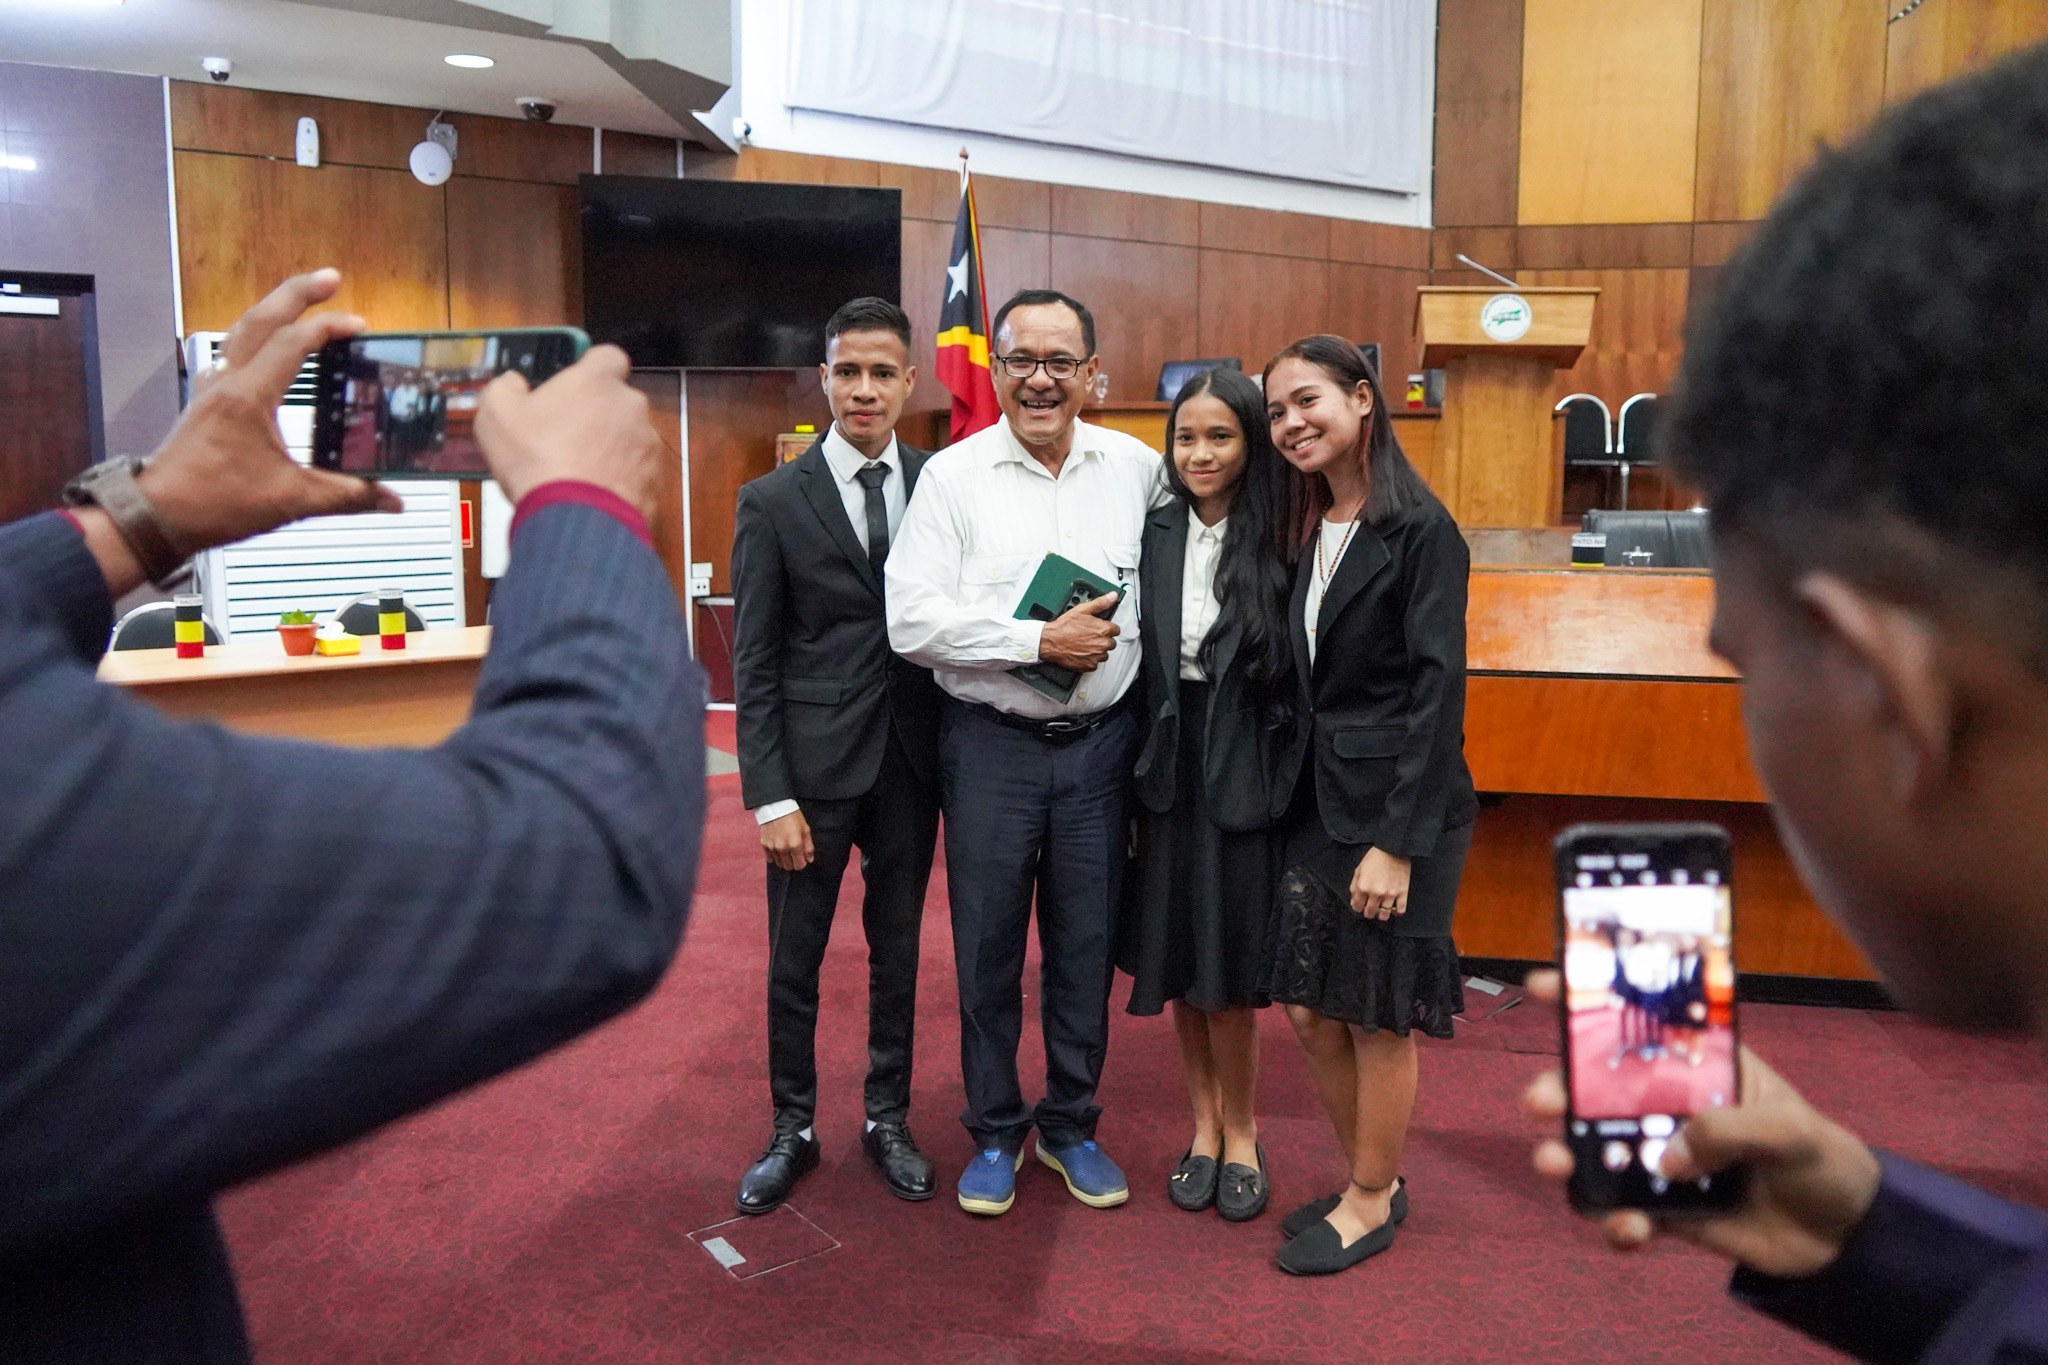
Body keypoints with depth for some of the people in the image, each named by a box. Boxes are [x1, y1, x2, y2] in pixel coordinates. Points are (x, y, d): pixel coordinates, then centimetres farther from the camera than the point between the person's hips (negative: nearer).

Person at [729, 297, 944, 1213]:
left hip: (911, 760, 2)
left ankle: (888, 1119, 32)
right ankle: (792, 1129, 29)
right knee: (795, 961, 10)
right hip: (814, 762, -2)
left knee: (898, 949, 15)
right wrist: (771, 797, -10)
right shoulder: (773, 501, -4)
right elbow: (754, 662, -5)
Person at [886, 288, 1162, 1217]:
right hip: (991, 746, -2)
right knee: (988, 952, 9)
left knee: (1086, 948, 12)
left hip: (1100, 744, 2)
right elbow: (913, 620, -13)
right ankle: (995, 1133, 28)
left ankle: (1070, 1126, 31)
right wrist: (1041, 642, -16)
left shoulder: (1138, 469, 3)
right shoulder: (952, 475, -5)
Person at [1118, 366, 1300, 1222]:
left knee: (1228, 964, 4)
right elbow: (1132, 658, 3)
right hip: (1168, 766, 3)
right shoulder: (1153, 536, 2)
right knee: (1176, 955, 12)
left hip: (1243, 773, -3)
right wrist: (1135, 764, -2)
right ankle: (1204, 1125, 30)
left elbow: (1296, 675, -7)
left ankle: (1240, 1133, 26)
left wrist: (1286, 781, -13)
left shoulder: (1280, 546, -6)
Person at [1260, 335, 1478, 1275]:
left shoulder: (1420, 530, -12)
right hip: (1316, 799, 7)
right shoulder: (1315, 535, 10)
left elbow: (1438, 691, -16)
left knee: (1377, 1017, 6)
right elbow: (1309, 686, 11)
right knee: (1309, 1009, 13)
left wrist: (1398, 842, -19)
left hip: (1392, 806, -7)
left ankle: (1370, 1203, 26)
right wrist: (1290, 795, 5)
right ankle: (1374, 1180, 33)